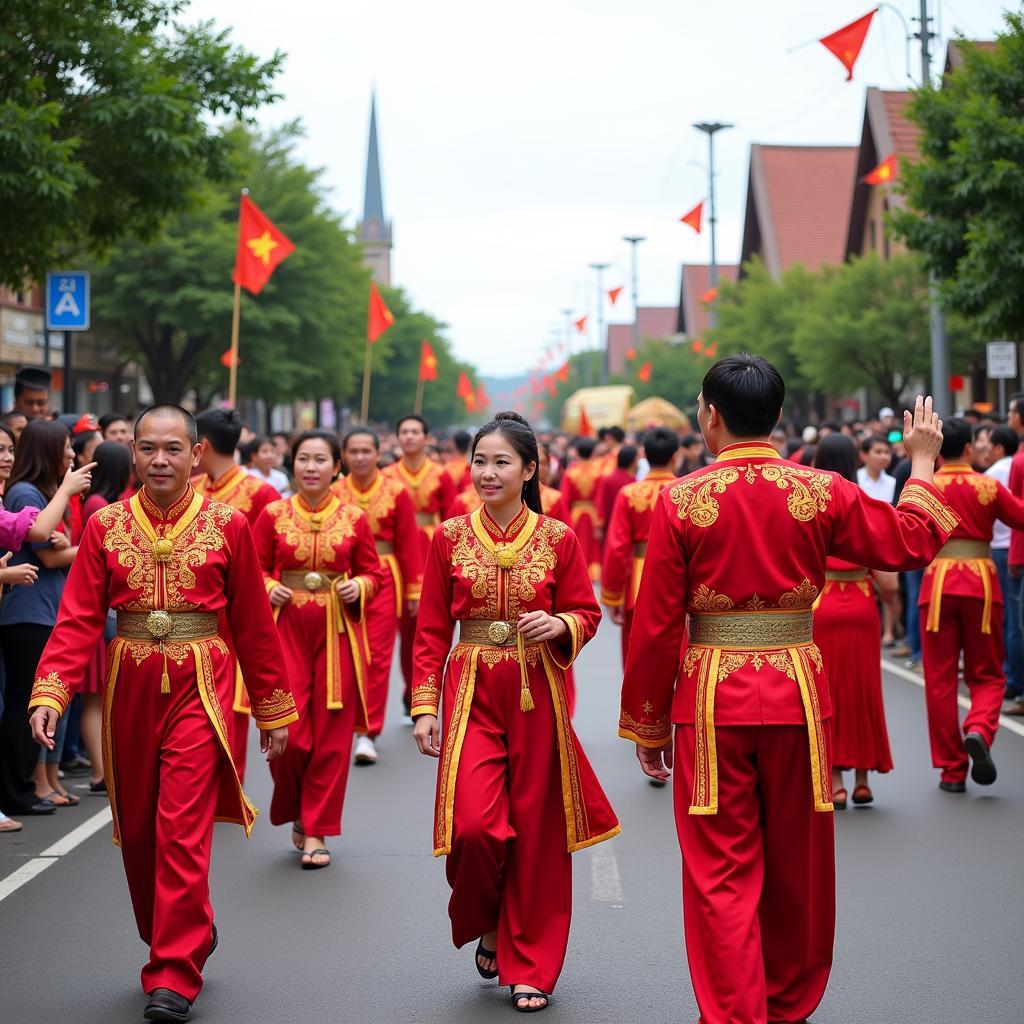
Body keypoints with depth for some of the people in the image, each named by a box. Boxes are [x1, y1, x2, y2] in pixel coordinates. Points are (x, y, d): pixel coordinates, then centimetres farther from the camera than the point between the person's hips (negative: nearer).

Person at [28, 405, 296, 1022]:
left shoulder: (228, 526, -1)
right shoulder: (106, 526, 3)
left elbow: (254, 625, 3)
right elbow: (79, 619, -3)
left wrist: (274, 710, 7)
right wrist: (49, 694, -17)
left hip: (198, 687, -3)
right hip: (130, 689, 3)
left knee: (182, 832, -9)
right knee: (137, 832, 11)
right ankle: (186, 937, 33)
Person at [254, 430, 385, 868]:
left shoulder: (354, 518, 2)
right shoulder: (273, 515, 1)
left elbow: (375, 573, 10)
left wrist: (358, 587, -10)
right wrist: (269, 589, -12)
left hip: (337, 632, 1)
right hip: (286, 630, 0)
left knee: (332, 735, 1)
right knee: (287, 733, -6)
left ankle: (316, 831, 13)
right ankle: (294, 812, 22)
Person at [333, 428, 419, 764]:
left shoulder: (396, 493, -2)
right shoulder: (333, 494, 0)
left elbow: (408, 545, 0)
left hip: (384, 581, -1)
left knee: (378, 656, -3)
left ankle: (368, 732, 2)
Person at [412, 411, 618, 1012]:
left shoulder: (559, 539, 1)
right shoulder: (450, 539, 3)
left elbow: (588, 613, 7)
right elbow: (432, 631, 4)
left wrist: (560, 626, -16)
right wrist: (424, 707, -2)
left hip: (538, 697, 0)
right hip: (472, 694, 0)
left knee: (536, 829, 3)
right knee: (474, 823, -13)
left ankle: (531, 966, 18)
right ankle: (483, 925, 19)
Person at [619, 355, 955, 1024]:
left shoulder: (681, 500, -7)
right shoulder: (821, 491, -3)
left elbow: (656, 628, -6)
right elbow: (912, 541, 10)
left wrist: (647, 727, 5)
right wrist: (923, 463, 26)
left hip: (712, 699, -2)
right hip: (798, 694, 2)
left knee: (721, 874, 6)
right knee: (797, 868, 17)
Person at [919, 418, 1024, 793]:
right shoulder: (988, 486, -3)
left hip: (938, 582, 0)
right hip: (981, 582, 0)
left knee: (940, 678, 7)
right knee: (987, 674, 12)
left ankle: (952, 771, 7)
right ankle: (979, 730, -18)